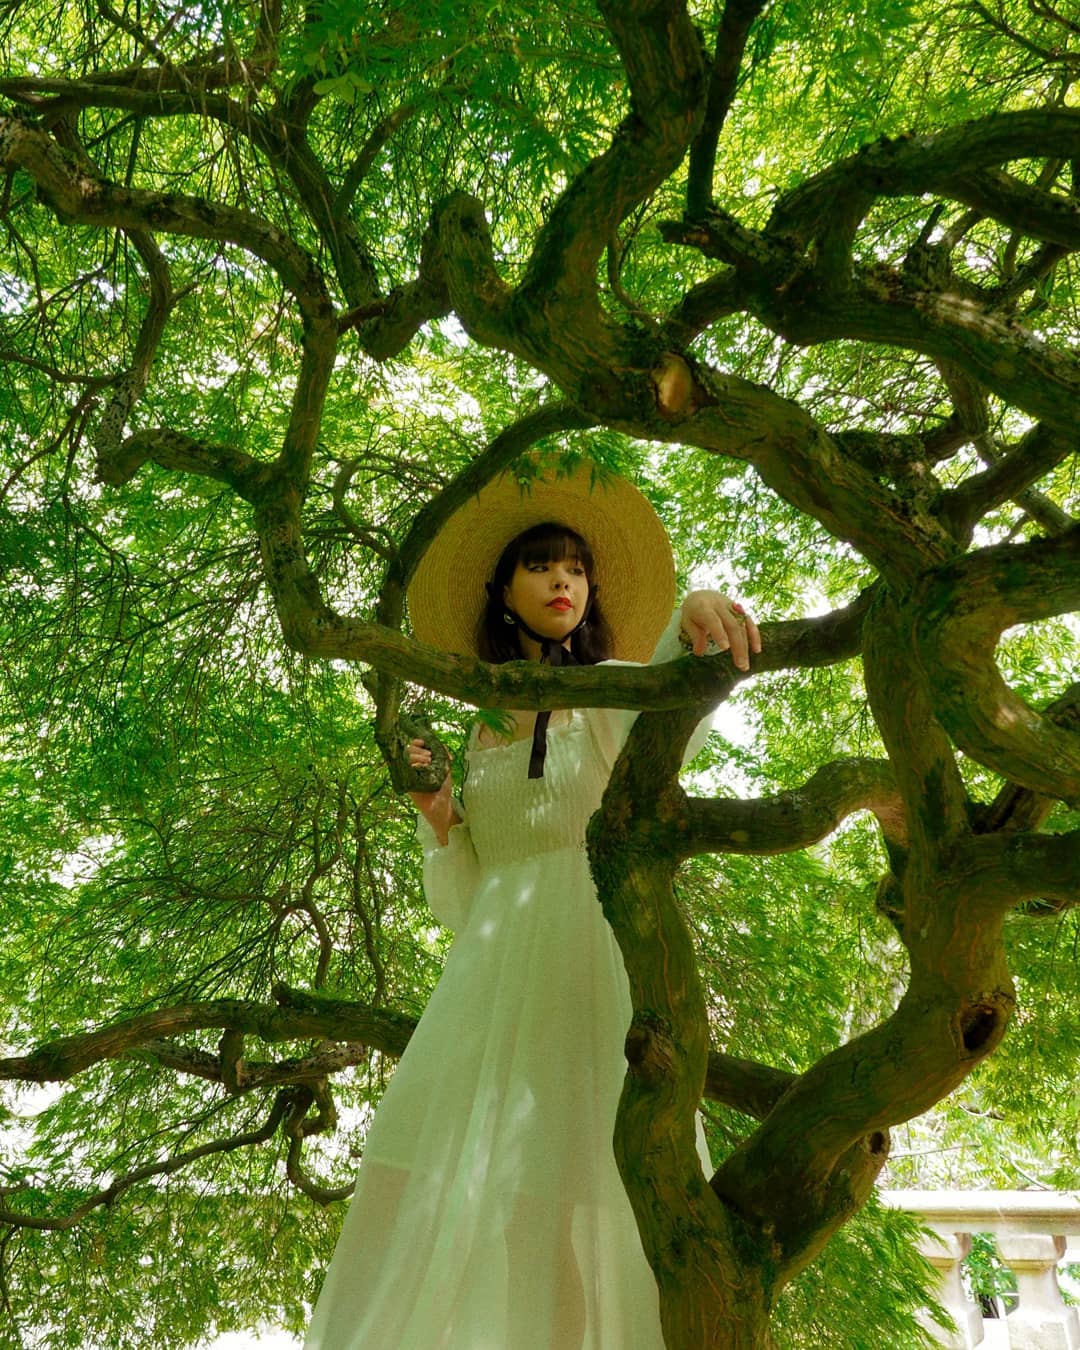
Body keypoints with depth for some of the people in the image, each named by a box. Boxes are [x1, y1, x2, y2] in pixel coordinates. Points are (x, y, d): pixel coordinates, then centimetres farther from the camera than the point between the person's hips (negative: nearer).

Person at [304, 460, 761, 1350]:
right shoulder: (481, 737, 18)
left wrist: (692, 617, -42)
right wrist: (438, 819, 0)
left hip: (594, 967, -4)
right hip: (491, 984, 4)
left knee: (581, 1199, -11)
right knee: (455, 1201, -3)